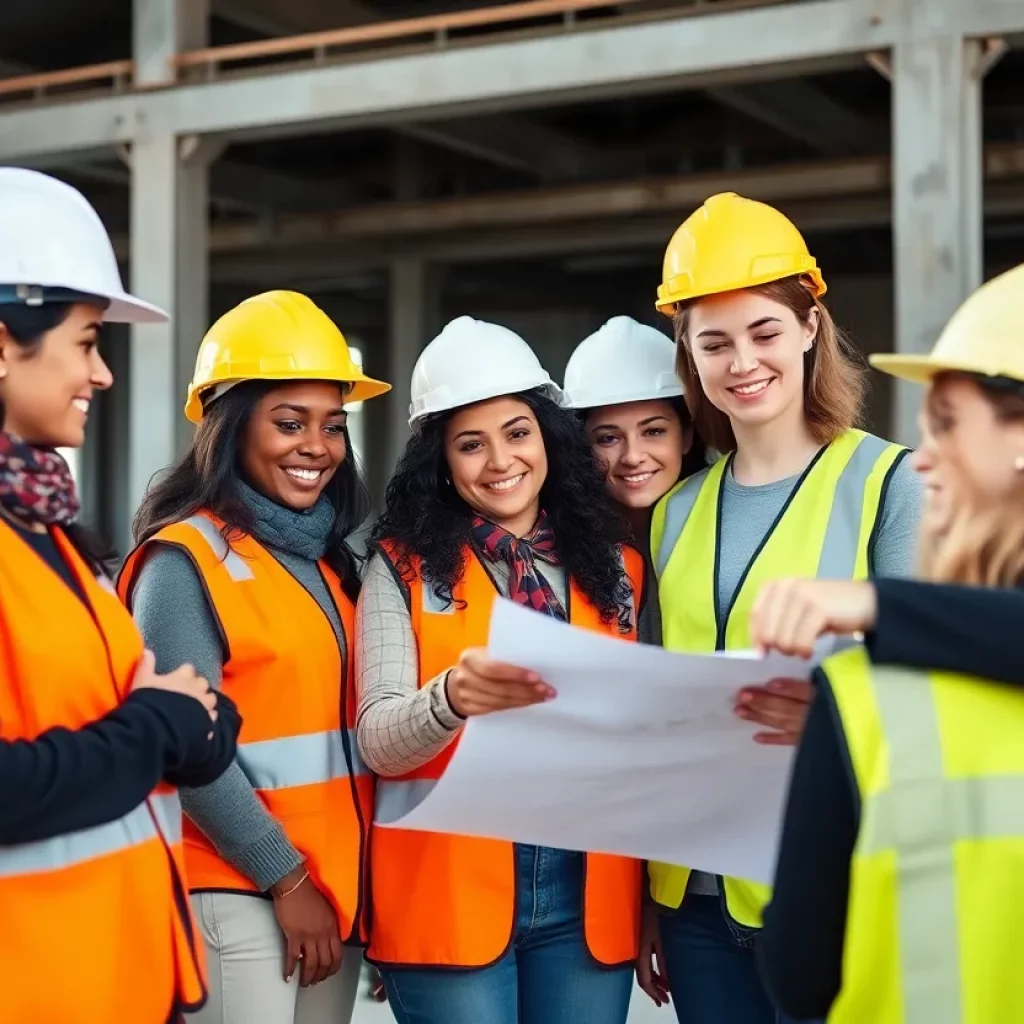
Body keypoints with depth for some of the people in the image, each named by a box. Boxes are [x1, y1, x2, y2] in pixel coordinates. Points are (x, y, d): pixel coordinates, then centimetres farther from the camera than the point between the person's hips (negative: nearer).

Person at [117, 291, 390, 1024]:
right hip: (240, 895, -7)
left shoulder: (331, 557, 11)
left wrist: (338, 881, 7)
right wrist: (286, 879, -13)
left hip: (338, 887, 7)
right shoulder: (185, 559, -10)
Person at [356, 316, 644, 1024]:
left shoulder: (616, 565, 9)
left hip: (588, 895, 3)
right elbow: (378, 741, -10)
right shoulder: (405, 566, 1)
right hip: (447, 896, -2)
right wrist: (452, 698, -29)